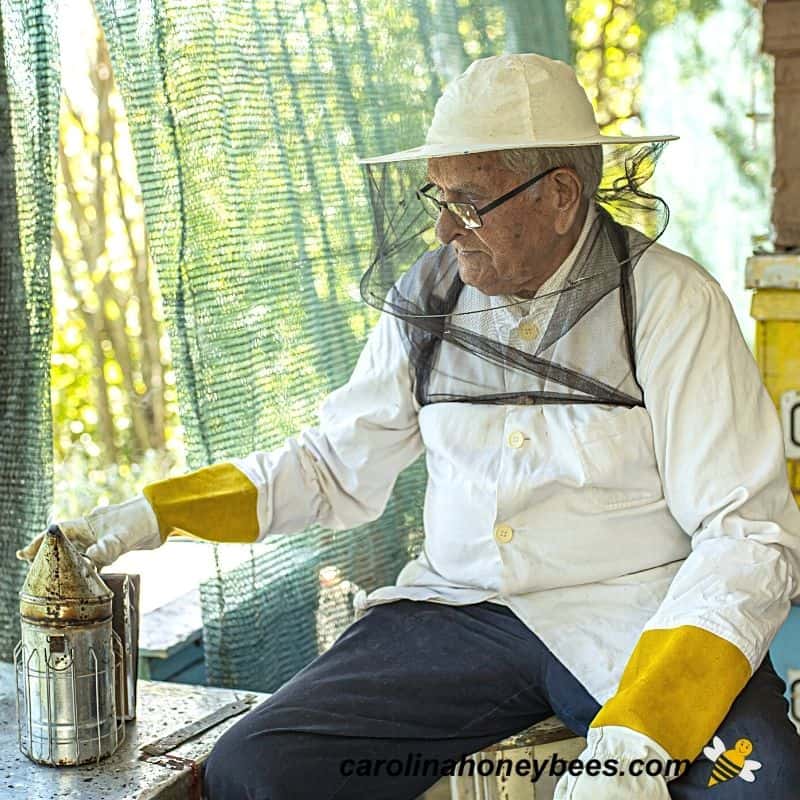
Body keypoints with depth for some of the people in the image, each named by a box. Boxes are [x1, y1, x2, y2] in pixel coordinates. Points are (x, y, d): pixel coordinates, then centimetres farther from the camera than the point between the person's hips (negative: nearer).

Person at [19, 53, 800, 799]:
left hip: (638, 621, -3)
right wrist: (151, 513, 5)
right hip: (459, 608, 4)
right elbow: (335, 464, 16)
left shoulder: (669, 302, -7)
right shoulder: (428, 298, 5)